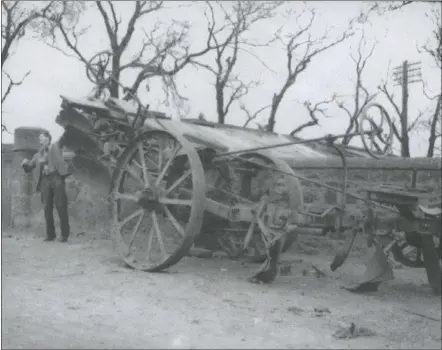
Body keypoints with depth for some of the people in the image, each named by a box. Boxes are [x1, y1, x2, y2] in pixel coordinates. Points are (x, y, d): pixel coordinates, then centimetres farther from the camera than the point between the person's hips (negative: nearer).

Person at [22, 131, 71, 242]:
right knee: (47, 208, -1)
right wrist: (25, 163, 4)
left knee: (61, 206, -8)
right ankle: (50, 234, 6)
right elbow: (28, 169, 25)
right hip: (45, 180, 4)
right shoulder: (38, 155, 23)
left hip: (57, 177, -4)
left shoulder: (55, 147, 13)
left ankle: (64, 234, -5)